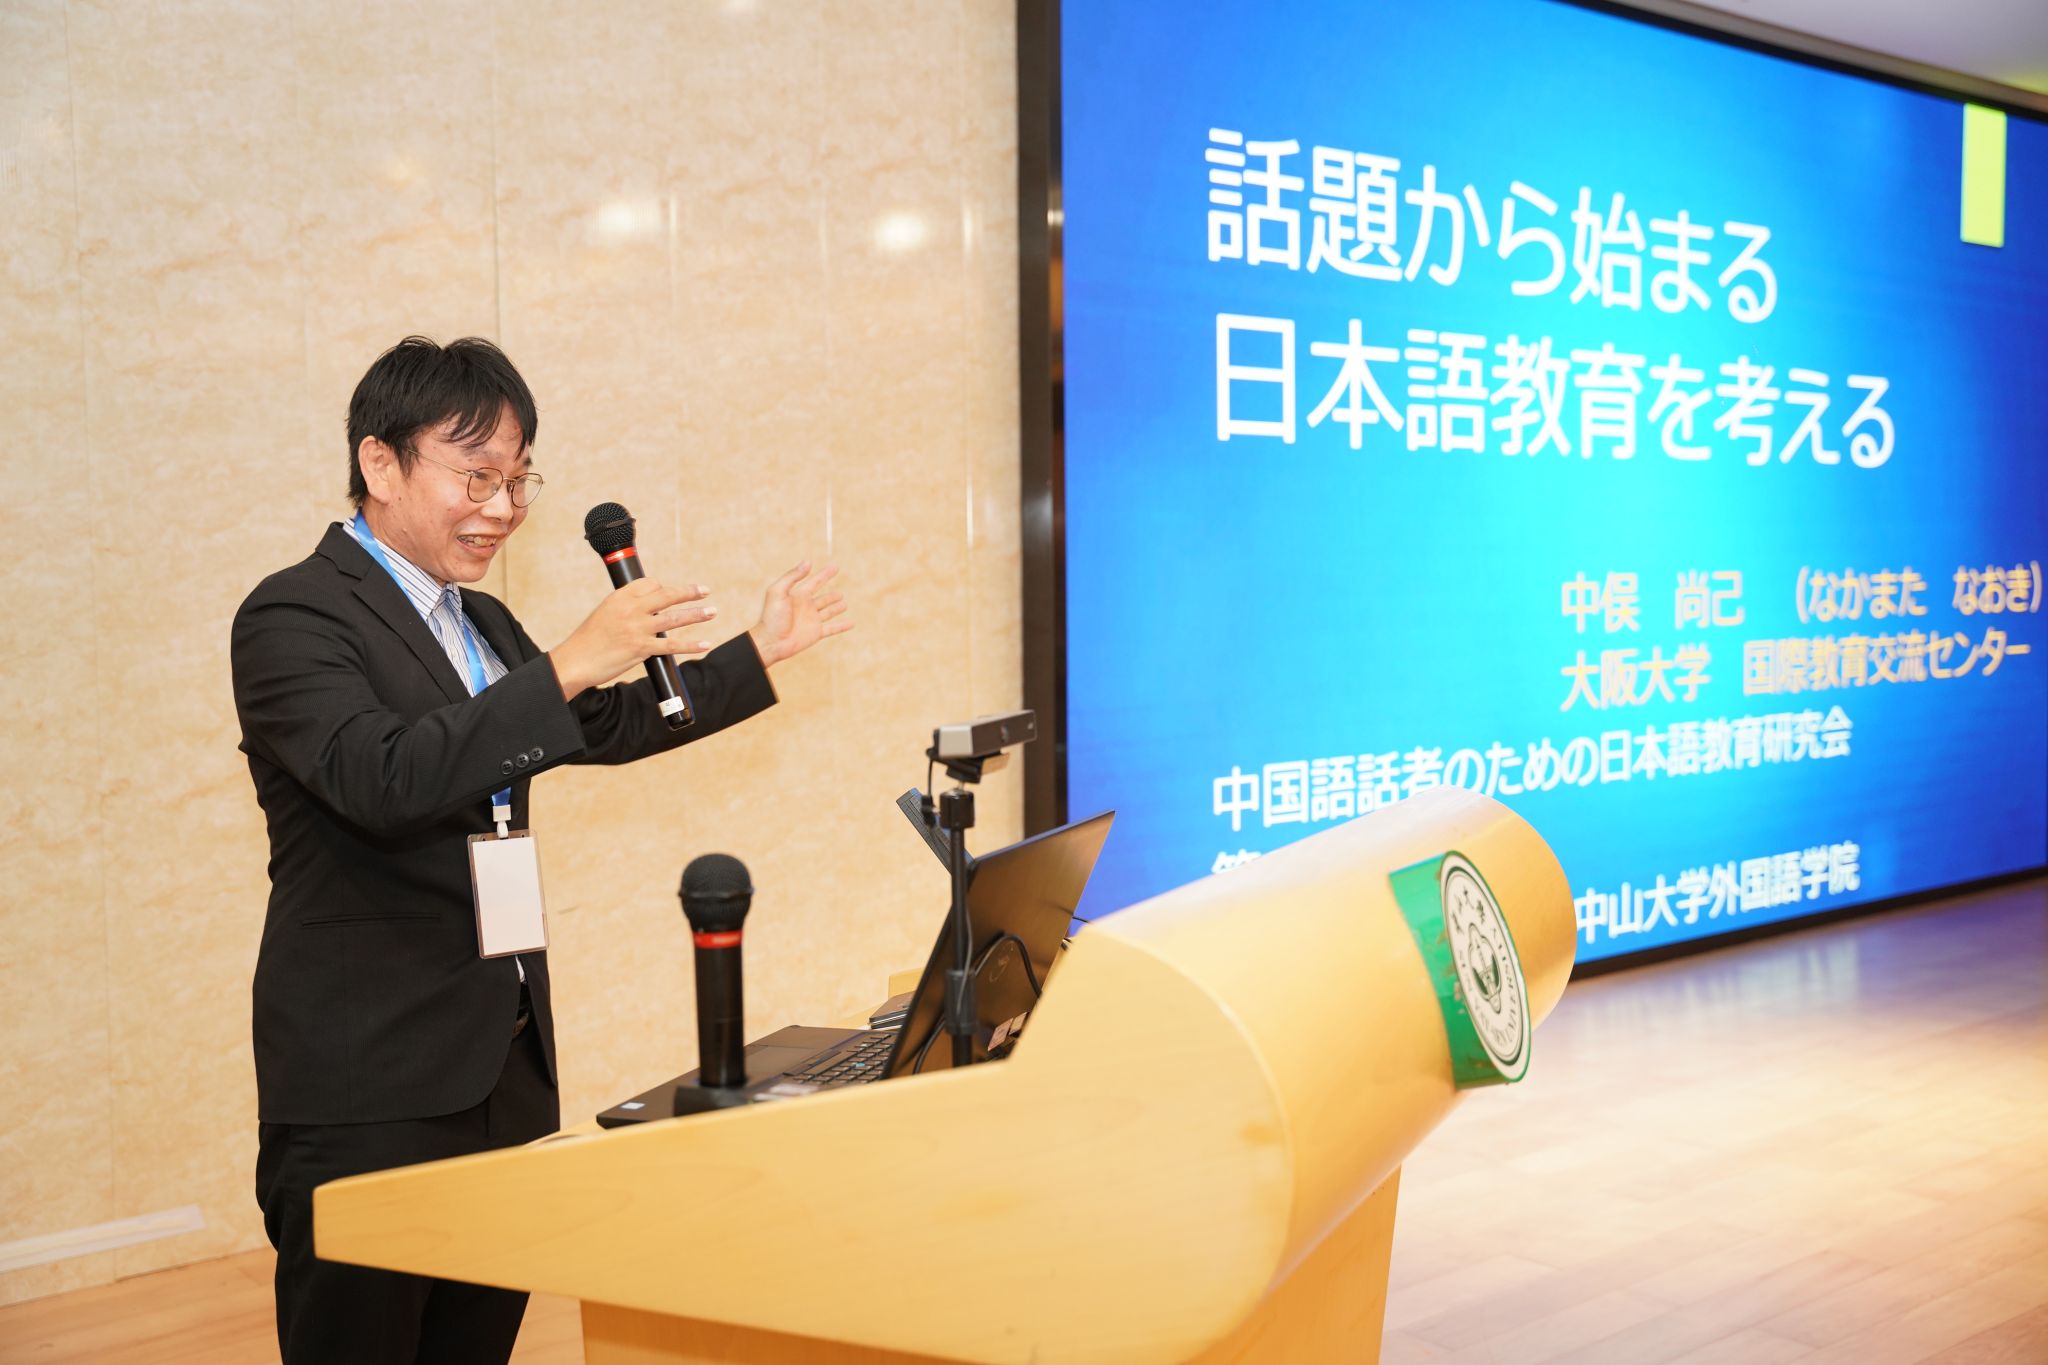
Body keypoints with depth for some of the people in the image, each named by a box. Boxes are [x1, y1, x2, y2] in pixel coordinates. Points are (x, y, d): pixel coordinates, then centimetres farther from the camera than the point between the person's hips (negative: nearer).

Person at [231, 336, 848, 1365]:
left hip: (508, 1063, 8)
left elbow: (603, 729, 28)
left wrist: (760, 652, 24)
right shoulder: (294, 616, -10)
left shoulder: (481, 623, 16)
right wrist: (571, 662, -30)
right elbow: (379, 777, -27)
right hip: (370, 1083, -7)